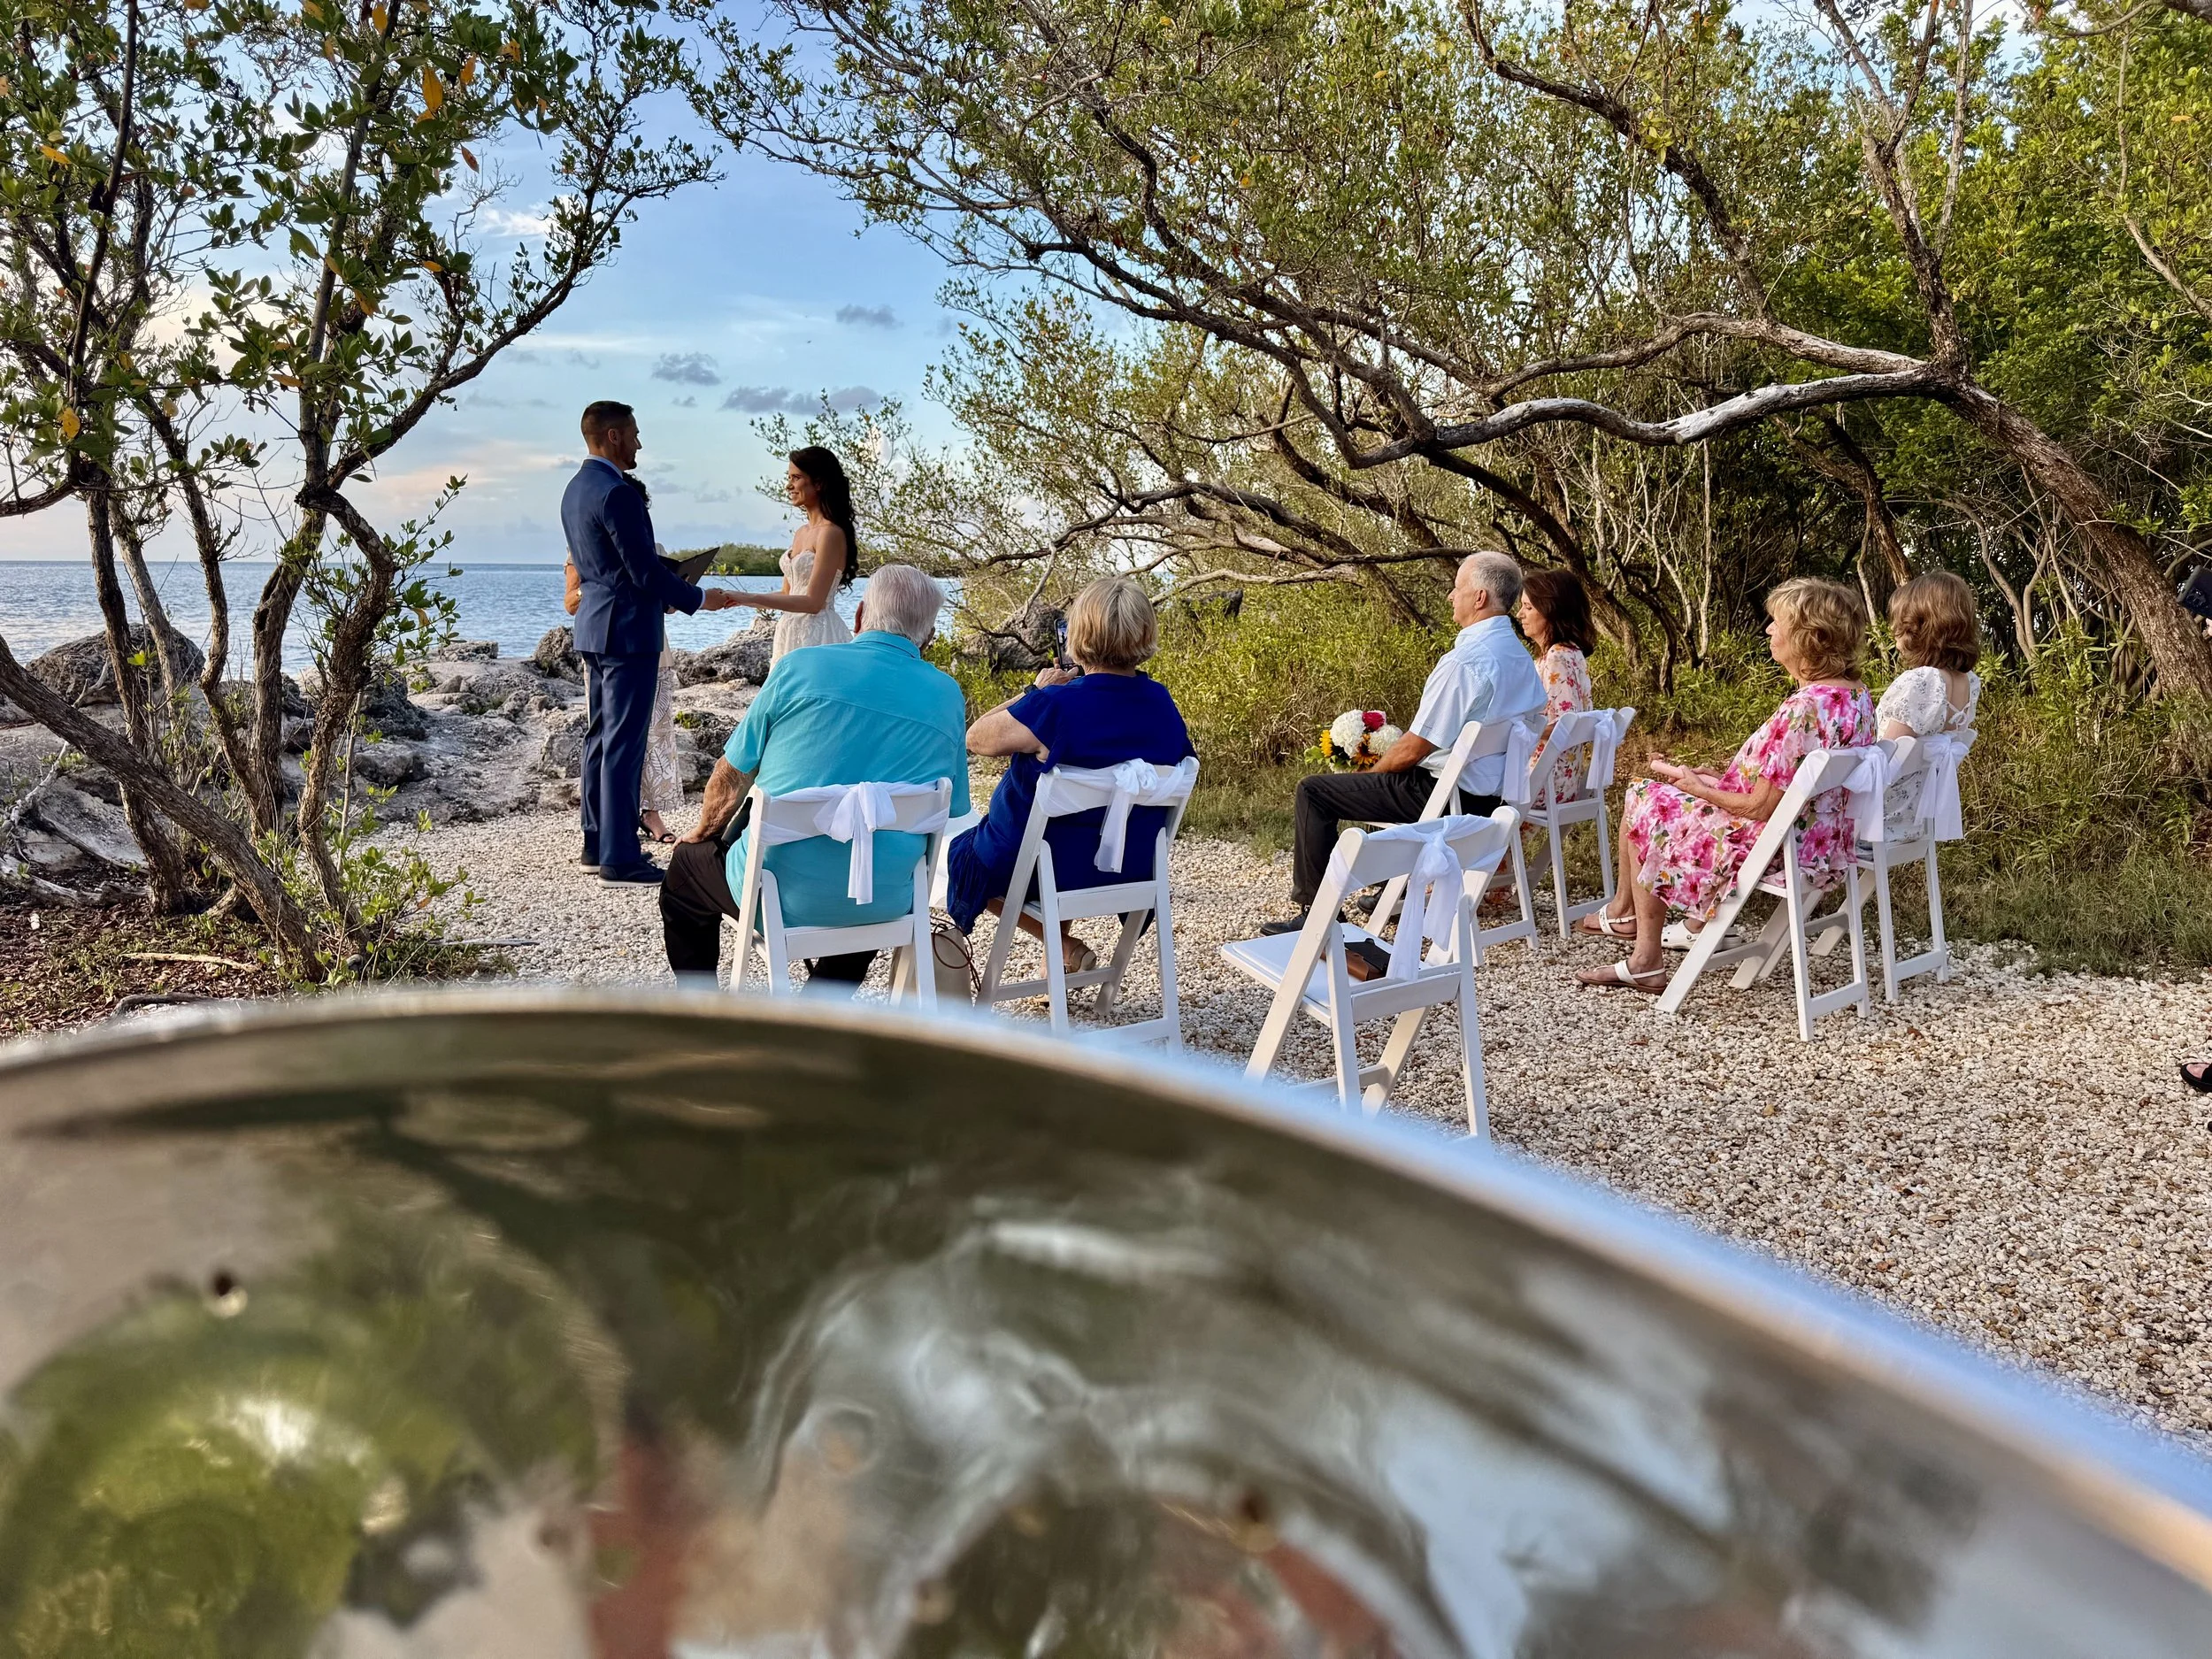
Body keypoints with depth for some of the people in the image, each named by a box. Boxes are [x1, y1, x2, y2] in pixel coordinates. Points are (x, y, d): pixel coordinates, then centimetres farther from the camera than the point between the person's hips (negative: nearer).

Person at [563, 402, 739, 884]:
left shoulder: (576, 488, 13)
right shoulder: (617, 493, -18)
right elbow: (645, 571, -19)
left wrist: (663, 596, 20)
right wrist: (699, 599, -5)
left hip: (594, 627, 10)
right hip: (627, 631, -10)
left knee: (600, 737, 15)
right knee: (623, 743, -7)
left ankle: (597, 843, 22)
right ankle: (618, 857, -4)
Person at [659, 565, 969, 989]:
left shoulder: (800, 666, -5)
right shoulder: (948, 695, 2)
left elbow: (733, 772, 3)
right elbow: (953, 815, 10)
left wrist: (704, 832, 23)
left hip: (782, 896, -3)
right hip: (885, 905, 3)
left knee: (687, 863, 28)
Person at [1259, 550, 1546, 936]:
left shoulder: (1463, 662, -24)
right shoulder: (1520, 654, 5)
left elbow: (1413, 749, -22)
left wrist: (1374, 770, 0)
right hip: (1494, 788, 10)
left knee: (1313, 791, -1)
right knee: (1390, 772, 38)